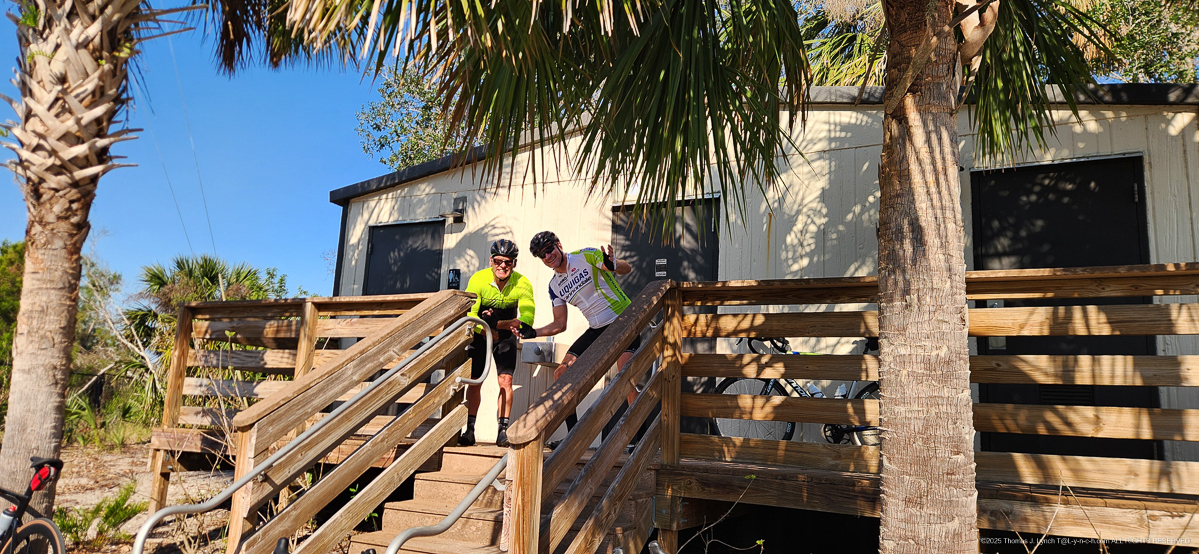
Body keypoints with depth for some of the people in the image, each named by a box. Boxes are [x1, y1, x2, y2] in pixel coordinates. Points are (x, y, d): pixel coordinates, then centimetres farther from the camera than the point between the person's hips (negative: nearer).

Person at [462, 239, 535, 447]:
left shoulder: (523, 284, -23)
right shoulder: (478, 280, -23)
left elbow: (527, 319, -31)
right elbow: (468, 315, -25)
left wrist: (497, 324, -40)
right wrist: (487, 330, -41)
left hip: (506, 334, 0)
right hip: (480, 333, 0)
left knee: (505, 380, -11)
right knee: (474, 380, -3)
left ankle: (503, 430, -5)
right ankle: (470, 430, 5)